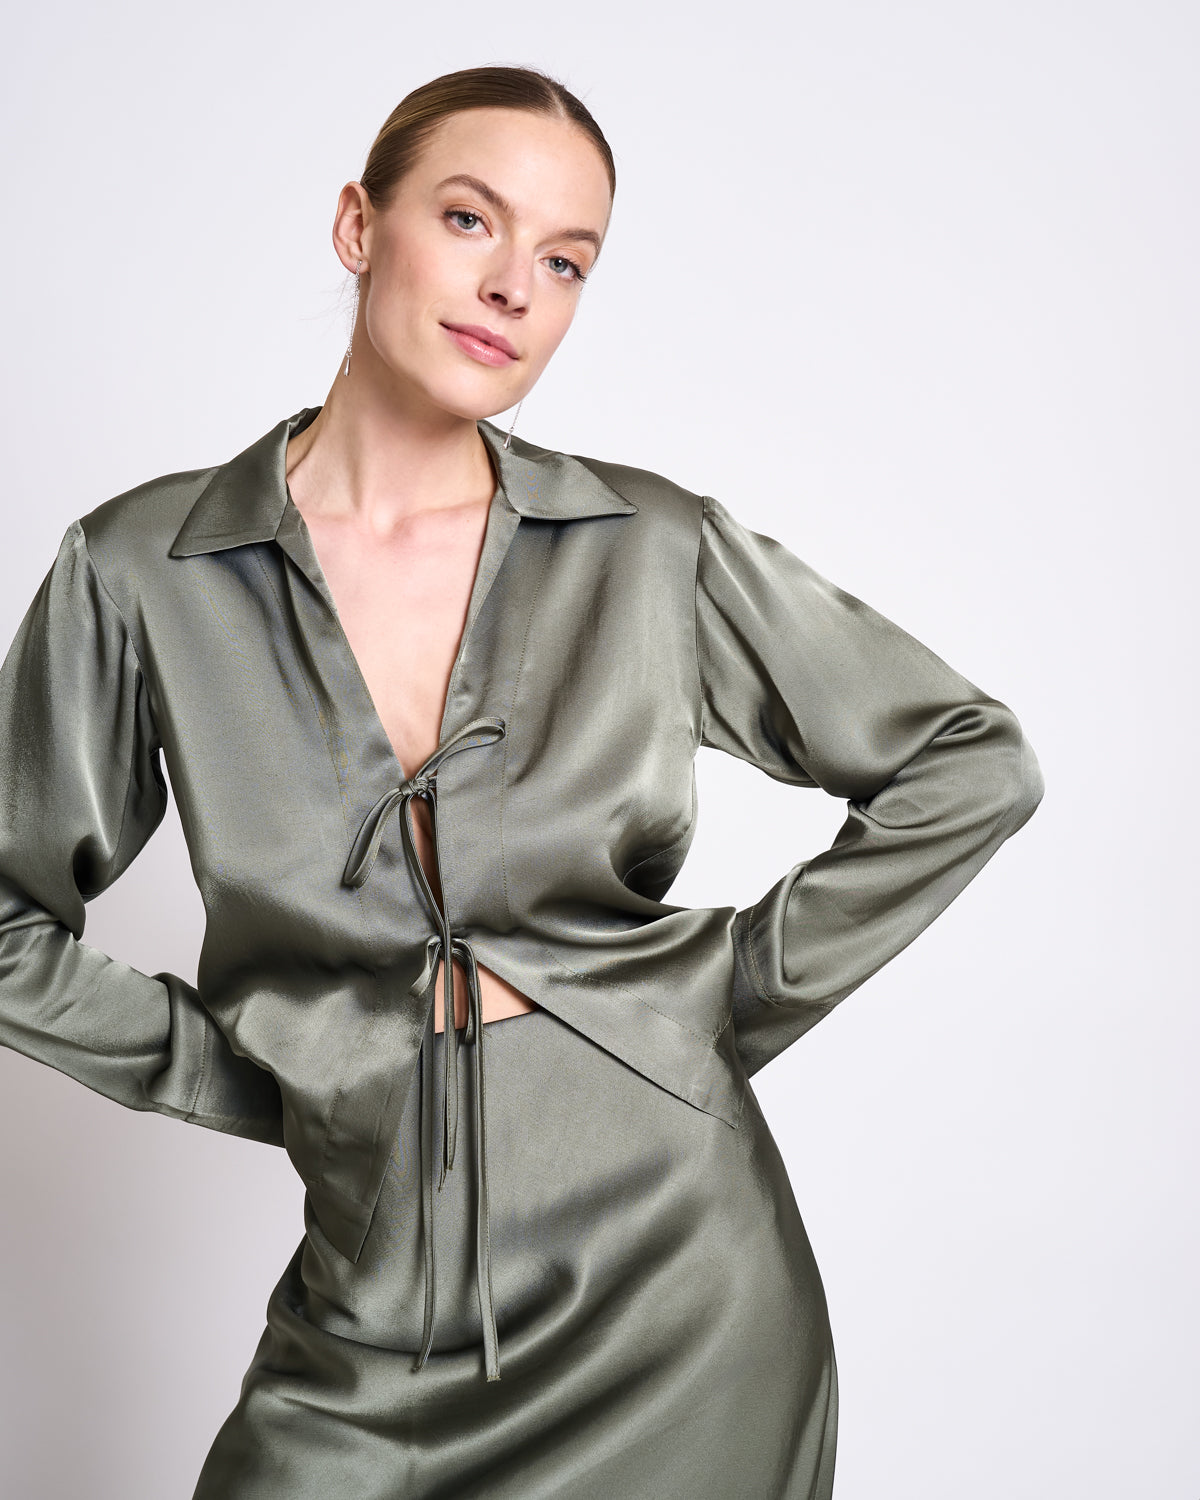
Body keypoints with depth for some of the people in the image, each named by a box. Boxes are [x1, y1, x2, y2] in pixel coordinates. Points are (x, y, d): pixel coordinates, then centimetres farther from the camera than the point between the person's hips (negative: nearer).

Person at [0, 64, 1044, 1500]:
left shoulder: (653, 548, -5)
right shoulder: (140, 570, -5)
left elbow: (972, 764, 3)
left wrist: (731, 992, -1)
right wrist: (243, 1070, 0)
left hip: (680, 1290, 0)